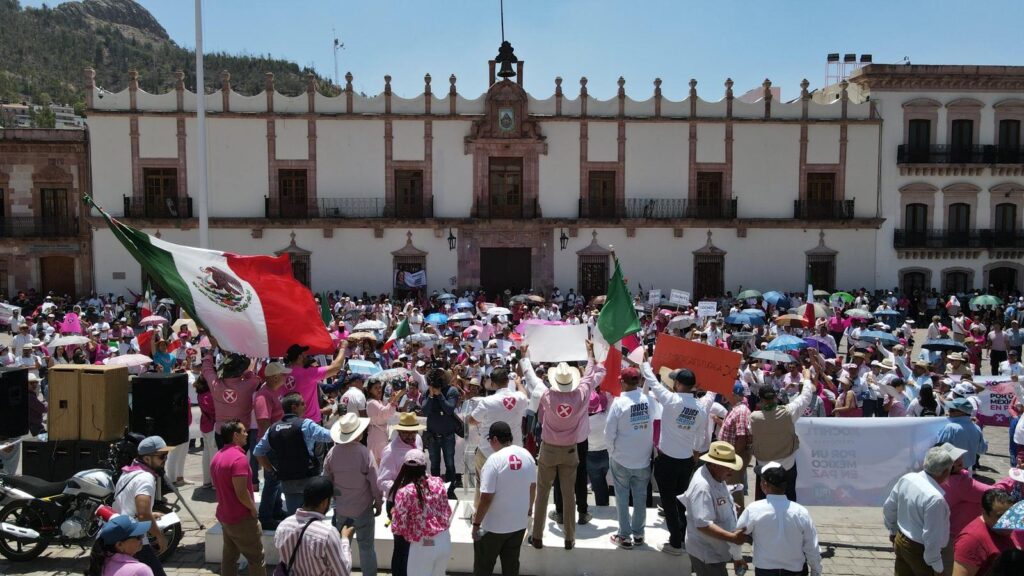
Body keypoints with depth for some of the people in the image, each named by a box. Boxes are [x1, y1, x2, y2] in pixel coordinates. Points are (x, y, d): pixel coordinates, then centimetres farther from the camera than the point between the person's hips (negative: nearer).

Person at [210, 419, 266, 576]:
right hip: (241, 518, -9)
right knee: (256, 558, 1)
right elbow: (241, 492, -26)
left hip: (224, 515, 9)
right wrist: (253, 508, -11)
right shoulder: (238, 457, -23)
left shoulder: (217, 457, 8)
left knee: (229, 556, 16)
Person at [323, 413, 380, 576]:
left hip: (340, 508, 4)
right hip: (363, 508, -4)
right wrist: (378, 503, 2)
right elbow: (375, 484, -15)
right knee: (366, 546, 9)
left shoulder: (333, 452, -12)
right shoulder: (364, 453, -23)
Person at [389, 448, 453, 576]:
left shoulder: (404, 492, -17)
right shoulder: (438, 483, -4)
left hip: (423, 546, -4)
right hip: (444, 540, 4)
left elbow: (399, 526, -14)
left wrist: (393, 512, 5)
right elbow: (447, 513, 4)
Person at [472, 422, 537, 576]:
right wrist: (529, 507, 26)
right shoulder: (526, 455, -3)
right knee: (511, 563, 19)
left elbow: (486, 498, -22)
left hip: (494, 525, -6)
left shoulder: (494, 460, -23)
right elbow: (533, 486, 10)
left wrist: (476, 523, -12)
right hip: (520, 522, 6)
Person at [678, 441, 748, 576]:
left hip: (715, 550, 10)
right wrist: (732, 538, -33)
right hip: (706, 554, -10)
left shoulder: (717, 477, 3)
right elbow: (703, 524, -33)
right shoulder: (702, 487, -29)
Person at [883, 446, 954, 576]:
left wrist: (893, 531, 21)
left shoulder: (907, 478, -8)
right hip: (920, 550, -7)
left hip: (900, 541, 7)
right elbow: (932, 537, -25)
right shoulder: (935, 498, -31)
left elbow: (888, 507, 5)